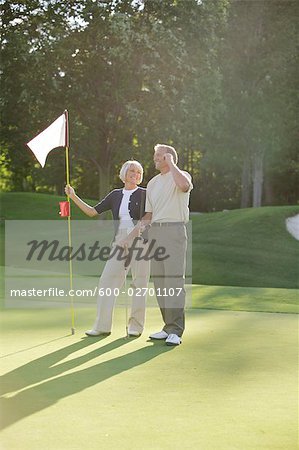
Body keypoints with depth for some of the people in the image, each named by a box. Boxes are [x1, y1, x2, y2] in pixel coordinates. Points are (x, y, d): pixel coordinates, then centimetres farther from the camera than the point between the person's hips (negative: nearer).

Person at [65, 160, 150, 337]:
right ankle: (102, 326, 4)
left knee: (139, 283, -1)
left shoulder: (145, 194, 3)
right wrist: (74, 197, 10)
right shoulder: (115, 195, 13)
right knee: (107, 281, -2)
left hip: (140, 241, -4)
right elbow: (92, 212, 14)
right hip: (120, 243, 4)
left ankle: (136, 326, 9)